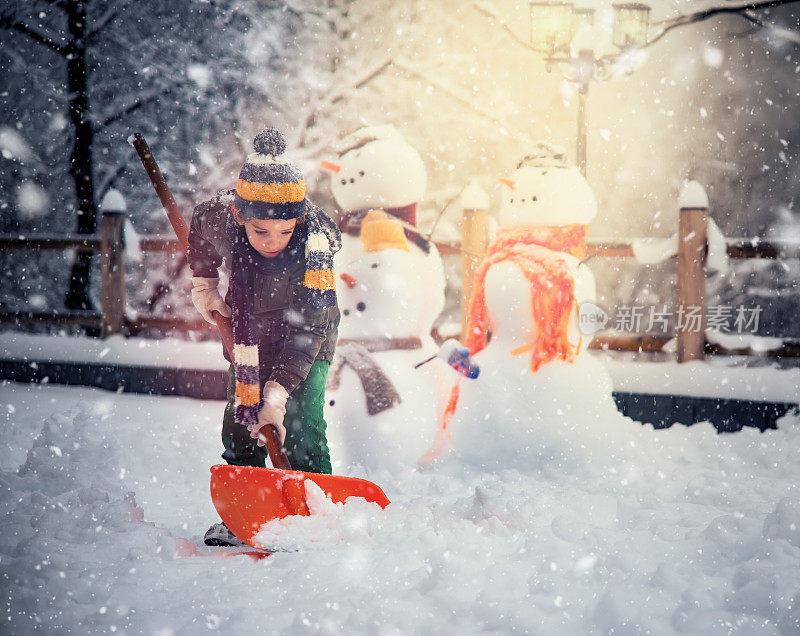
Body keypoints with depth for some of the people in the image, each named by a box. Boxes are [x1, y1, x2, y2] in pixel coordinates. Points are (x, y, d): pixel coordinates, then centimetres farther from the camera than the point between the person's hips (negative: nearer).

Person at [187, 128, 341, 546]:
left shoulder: (315, 247, -36)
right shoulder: (222, 216, -27)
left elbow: (305, 331, -37)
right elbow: (200, 223, 1)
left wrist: (277, 392, -43)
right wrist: (203, 283, 4)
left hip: (307, 336, -3)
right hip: (250, 330, 4)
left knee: (299, 423, -16)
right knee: (241, 419, 1)